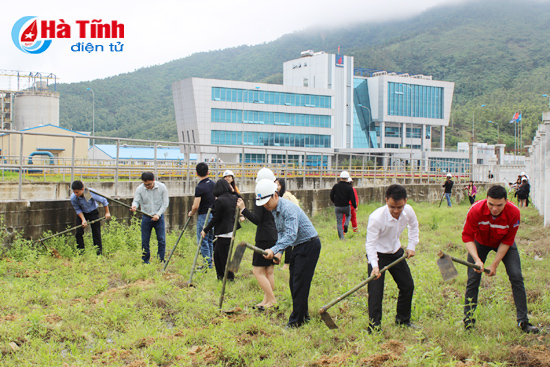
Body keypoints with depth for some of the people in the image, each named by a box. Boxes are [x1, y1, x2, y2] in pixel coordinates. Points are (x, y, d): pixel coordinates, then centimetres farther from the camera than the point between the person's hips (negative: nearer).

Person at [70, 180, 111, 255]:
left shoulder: (91, 193, -32)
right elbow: (78, 210, -10)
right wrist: (83, 220, -21)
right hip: (81, 214, 2)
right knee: (79, 232, -5)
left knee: (96, 232, -3)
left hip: (93, 212, -2)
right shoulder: (73, 198, -25)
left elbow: (103, 201, -16)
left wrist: (107, 213, -9)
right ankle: (80, 251, 7)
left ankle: (99, 251, 6)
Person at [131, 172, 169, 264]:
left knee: (162, 240, -2)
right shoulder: (139, 189, -6)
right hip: (146, 217, 1)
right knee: (145, 241, 3)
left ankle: (161, 261, 8)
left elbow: (165, 203, -4)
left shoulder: (162, 187, -8)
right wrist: (134, 206, -32)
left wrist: (158, 214, -14)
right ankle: (145, 262, 14)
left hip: (159, 217, -1)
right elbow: (136, 200, -8)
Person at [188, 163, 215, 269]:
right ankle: (209, 263, 21)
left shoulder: (200, 187, -17)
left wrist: (191, 213, 0)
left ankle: (207, 265, 2)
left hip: (204, 217, -8)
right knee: (210, 241, 15)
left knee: (203, 242, 0)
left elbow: (196, 207, -19)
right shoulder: (214, 184, 5)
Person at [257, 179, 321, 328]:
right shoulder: (274, 210, 6)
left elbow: (291, 235, -34)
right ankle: (303, 315, 24)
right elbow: (281, 232, 15)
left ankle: (296, 320, 0)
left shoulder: (288, 208, -25)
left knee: (300, 283, -8)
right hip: (298, 246, 10)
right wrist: (279, 252, 2)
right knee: (293, 282, 12)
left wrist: (274, 249, -40)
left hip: (310, 245, -10)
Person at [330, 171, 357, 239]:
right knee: (348, 215, 30)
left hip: (337, 207, 1)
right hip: (346, 206, -1)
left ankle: (341, 237, 0)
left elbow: (331, 196, 5)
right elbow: (352, 198, -7)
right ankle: (346, 224, 2)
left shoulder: (336, 186, -1)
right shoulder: (349, 187, -7)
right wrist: (355, 206, 6)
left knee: (339, 222, 6)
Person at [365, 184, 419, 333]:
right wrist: (375, 266, -38)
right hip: (377, 254, -6)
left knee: (408, 286, 13)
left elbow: (414, 226, 8)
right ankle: (374, 327, 0)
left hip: (396, 252, 6)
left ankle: (403, 320, 34)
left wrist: (412, 246, 2)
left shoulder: (408, 211, -16)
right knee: (376, 292, -13)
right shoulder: (376, 217, -33)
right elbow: (370, 244, -28)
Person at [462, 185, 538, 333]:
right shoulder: (476, 210, -34)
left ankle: (523, 321, 0)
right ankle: (468, 321, 6)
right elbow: (467, 236, -25)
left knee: (516, 277, -10)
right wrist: (477, 259, -37)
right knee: (473, 279, -7)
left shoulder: (513, 213, -31)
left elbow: (507, 241, -20)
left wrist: (495, 264, -21)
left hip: (503, 244, 1)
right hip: (480, 242, -1)